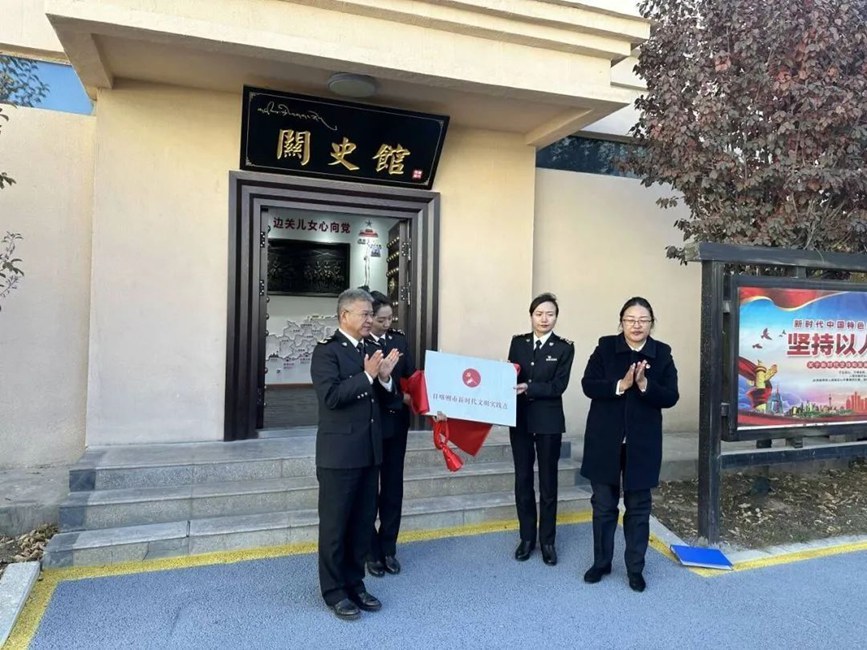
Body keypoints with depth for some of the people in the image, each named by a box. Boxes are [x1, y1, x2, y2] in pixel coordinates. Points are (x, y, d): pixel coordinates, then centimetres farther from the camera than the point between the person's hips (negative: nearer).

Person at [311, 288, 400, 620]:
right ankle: (334, 591, 20)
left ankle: (355, 583, 29)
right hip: (340, 452, -7)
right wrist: (367, 376, -22)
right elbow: (331, 396, -22)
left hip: (369, 451, 7)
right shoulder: (326, 351, -10)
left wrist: (385, 378, -5)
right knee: (335, 524, 6)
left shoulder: (370, 350, 12)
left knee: (363, 522, 15)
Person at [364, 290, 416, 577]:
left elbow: (411, 374, 2)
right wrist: (401, 398, -20)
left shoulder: (400, 338, 3)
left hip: (397, 423, 5)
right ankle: (371, 551, 24)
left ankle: (388, 548, 27)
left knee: (393, 487, 12)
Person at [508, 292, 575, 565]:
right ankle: (527, 537, 24)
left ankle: (547, 540, 21)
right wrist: (511, 388, -18)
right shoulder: (518, 342, 5)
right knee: (522, 480, 10)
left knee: (548, 482, 8)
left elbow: (558, 385, -12)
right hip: (520, 419, 3)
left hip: (549, 421, -2)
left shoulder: (564, 348, -4)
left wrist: (528, 388, -24)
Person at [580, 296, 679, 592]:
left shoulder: (662, 354, -2)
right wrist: (620, 385, -24)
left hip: (642, 443, 0)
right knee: (603, 505, 12)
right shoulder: (605, 347, -4)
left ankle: (635, 568, 27)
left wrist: (645, 385, -24)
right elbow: (588, 385, -11)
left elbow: (670, 397, -7)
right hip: (605, 441, 0)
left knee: (638, 506, 11)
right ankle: (601, 562, 28)